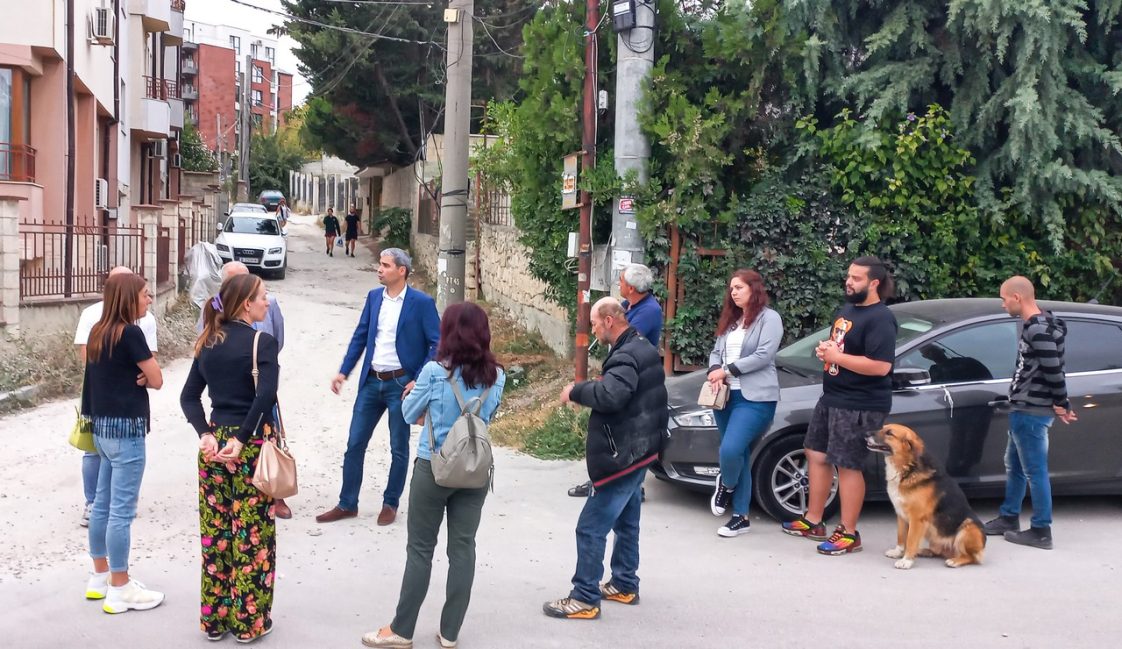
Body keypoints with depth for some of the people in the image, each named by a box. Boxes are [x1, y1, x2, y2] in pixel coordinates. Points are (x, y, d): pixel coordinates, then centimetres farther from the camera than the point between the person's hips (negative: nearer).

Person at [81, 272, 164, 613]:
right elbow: (156, 380, -11)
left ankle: (100, 578, 27)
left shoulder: (98, 332, 9)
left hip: (103, 426, 9)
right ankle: (119, 590, 3)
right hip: (126, 429, -9)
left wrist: (131, 377, -1)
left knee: (103, 504, 16)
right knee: (121, 510, -3)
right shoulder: (130, 333, -16)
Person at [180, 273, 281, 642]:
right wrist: (242, 440, -17)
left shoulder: (209, 342, 8)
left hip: (215, 440, 6)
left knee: (215, 534, 12)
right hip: (252, 445, -6)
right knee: (252, 535, 4)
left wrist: (206, 434, -4)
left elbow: (189, 396, 4)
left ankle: (214, 619, 21)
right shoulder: (262, 342, -11)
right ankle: (249, 621, 12)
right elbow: (266, 395, -24)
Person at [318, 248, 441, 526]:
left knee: (399, 448, 8)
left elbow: (437, 344, -10)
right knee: (355, 444, 7)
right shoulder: (374, 297, 6)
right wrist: (343, 372, 5)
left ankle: (390, 504, 24)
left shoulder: (422, 303, -10)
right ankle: (347, 504, 19)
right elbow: (360, 336, 12)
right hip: (371, 381, 5)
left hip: (401, 384, -5)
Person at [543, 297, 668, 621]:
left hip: (622, 456, -11)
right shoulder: (641, 348, 12)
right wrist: (587, 391, 6)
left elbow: (609, 396, -38)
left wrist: (576, 391, -22)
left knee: (591, 529, -6)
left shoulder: (627, 356, -22)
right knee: (626, 522, 20)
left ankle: (585, 599, -1)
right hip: (635, 451, 11)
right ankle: (625, 585, 31)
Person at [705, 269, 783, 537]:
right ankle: (741, 517, 15)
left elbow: (763, 356, -14)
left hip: (755, 399, -7)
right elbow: (716, 351, 16)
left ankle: (726, 485, 12)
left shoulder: (769, 318, -4)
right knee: (738, 455, 9)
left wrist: (727, 370, -13)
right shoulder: (731, 319, 19)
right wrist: (715, 372, -6)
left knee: (730, 450, -20)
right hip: (726, 395, 7)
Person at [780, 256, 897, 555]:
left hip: (860, 406, -10)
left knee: (847, 466, -5)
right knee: (816, 455, 15)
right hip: (831, 398, 10)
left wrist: (837, 357, -22)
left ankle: (849, 534, 5)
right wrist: (825, 349, 4)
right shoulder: (847, 309, 13)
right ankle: (813, 521, 27)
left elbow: (881, 366, -27)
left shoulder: (880, 319, -18)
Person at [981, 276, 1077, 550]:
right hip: (1024, 410, 11)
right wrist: (1060, 404, 15)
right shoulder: (1036, 325, 13)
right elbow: (1050, 370, 16)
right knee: (1014, 466, 20)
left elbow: (1054, 370, -23)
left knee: (1035, 472, -3)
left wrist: (1061, 405, -13)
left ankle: (1041, 531, 4)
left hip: (1031, 413, -11)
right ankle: (1008, 518, 31)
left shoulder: (1039, 330, -21)